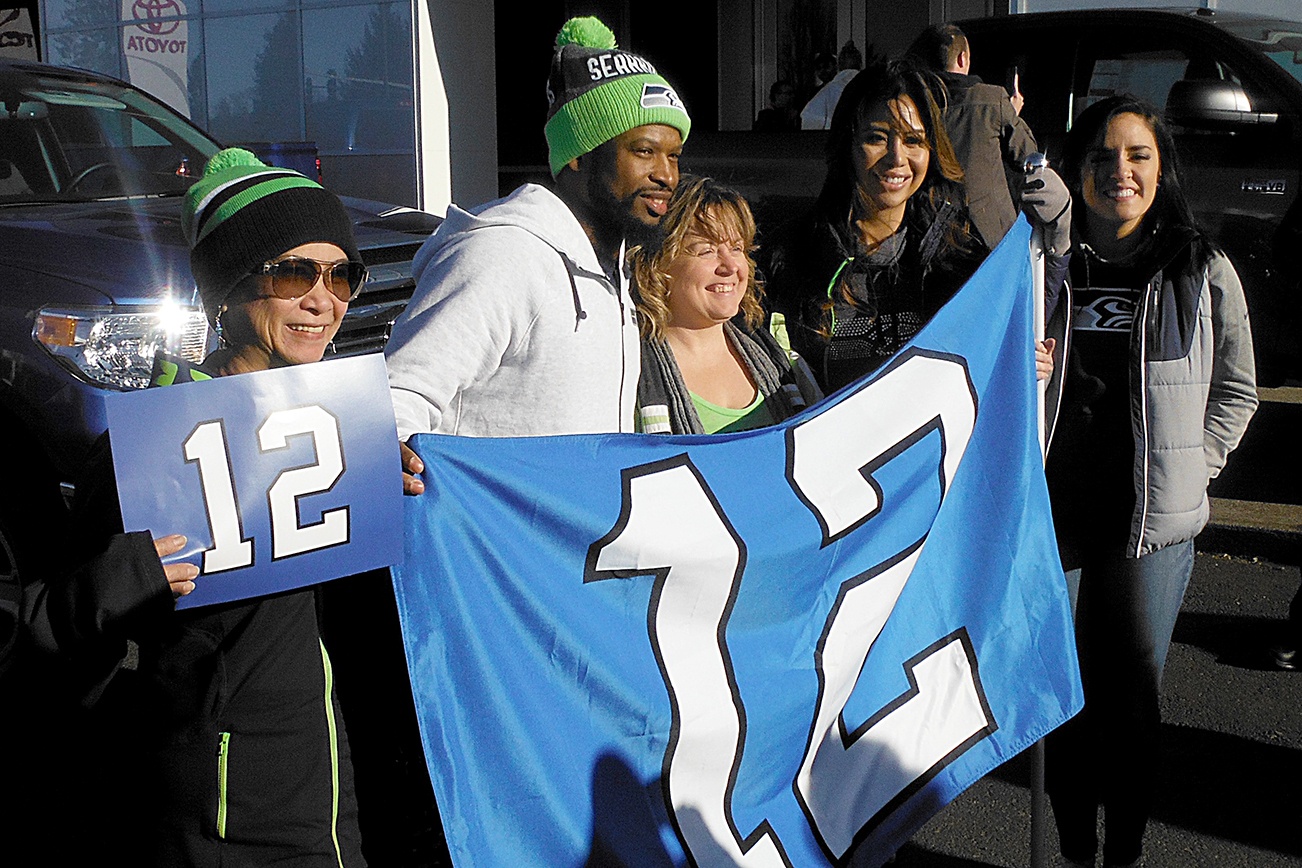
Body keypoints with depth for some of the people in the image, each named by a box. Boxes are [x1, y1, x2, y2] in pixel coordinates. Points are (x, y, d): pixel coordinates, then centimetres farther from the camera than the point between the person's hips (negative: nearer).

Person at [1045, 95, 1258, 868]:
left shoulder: (1204, 272, 2)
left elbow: (1237, 389, 11)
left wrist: (1190, 467, 3)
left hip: (1155, 521, 0)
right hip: (1053, 512, 1)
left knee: (1135, 690, 5)